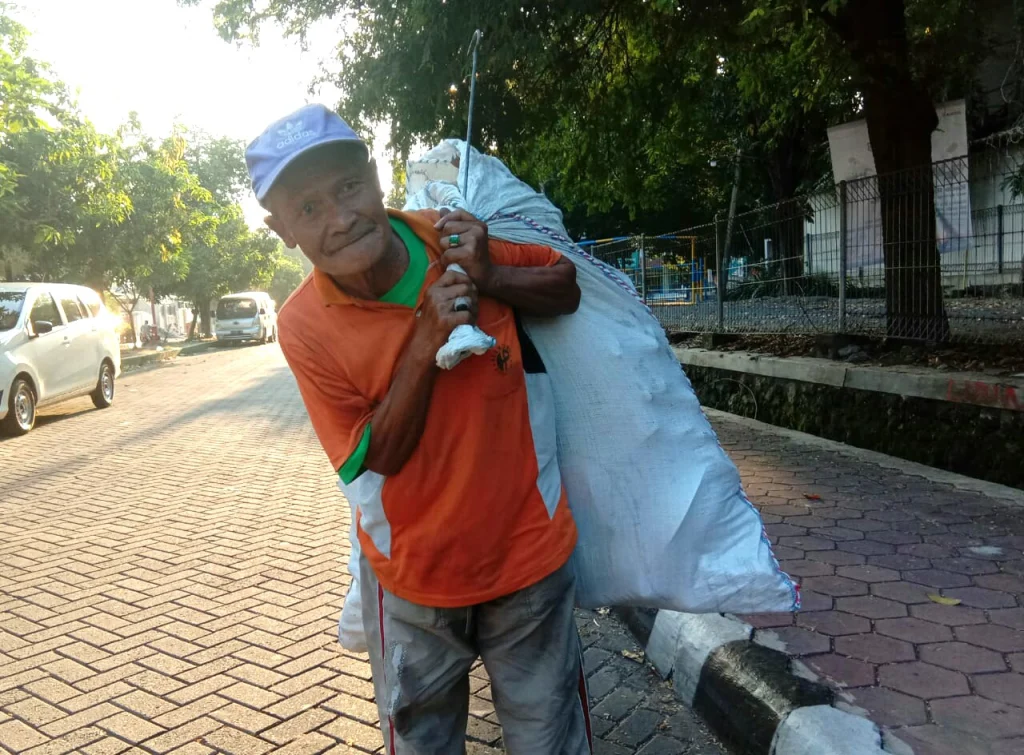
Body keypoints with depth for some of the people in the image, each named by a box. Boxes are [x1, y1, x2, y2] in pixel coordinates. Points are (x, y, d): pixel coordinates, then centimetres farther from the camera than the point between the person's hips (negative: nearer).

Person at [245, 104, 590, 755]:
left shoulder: (454, 239, -13)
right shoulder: (305, 325, -16)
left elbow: (567, 287, 1)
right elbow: (378, 458, -13)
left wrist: (491, 277, -20)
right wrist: (424, 342, -27)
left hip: (530, 554, 1)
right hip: (413, 579, 0)